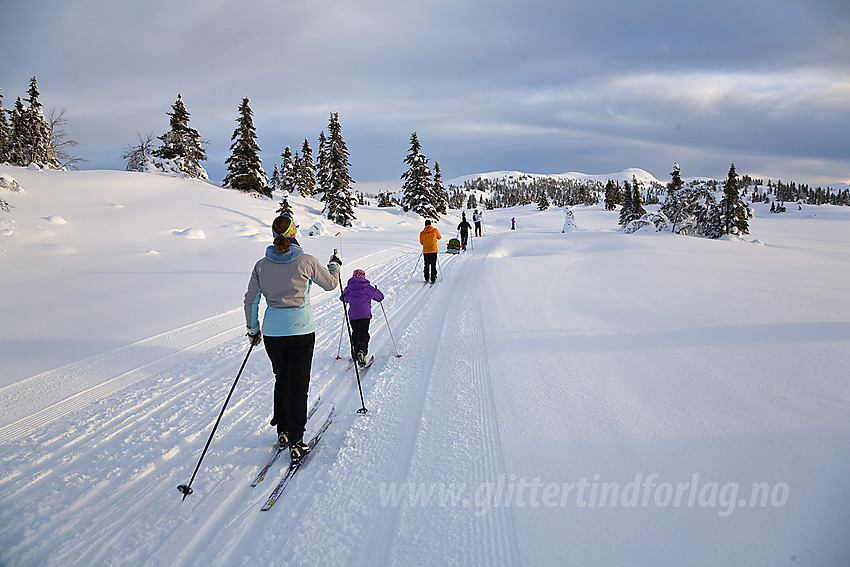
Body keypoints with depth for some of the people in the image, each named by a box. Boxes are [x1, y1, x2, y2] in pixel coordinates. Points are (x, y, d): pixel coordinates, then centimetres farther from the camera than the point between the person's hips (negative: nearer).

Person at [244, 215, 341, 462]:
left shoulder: (262, 265, -2)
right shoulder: (306, 261, -10)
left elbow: (250, 300, 4)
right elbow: (330, 283, 4)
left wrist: (253, 329, 18)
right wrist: (334, 265, 24)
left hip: (272, 331, 3)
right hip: (301, 330, -3)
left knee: (282, 380, 22)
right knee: (298, 385, 6)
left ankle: (282, 432, 29)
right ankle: (295, 441, 8)